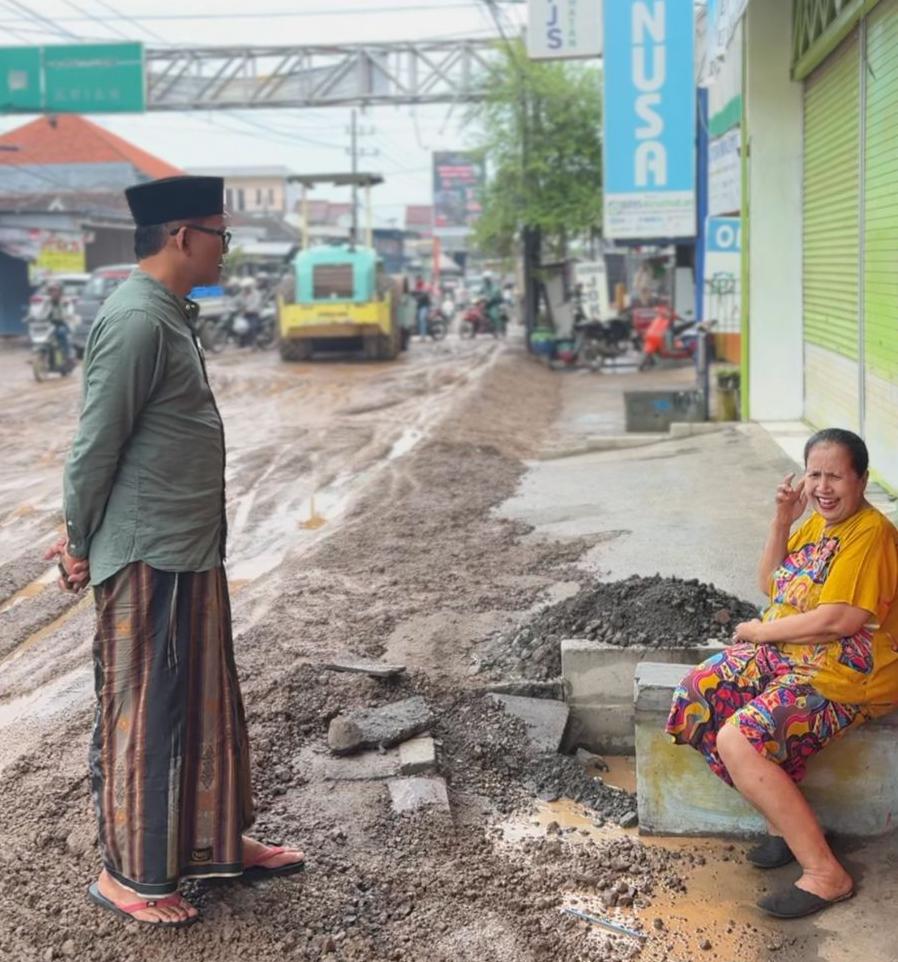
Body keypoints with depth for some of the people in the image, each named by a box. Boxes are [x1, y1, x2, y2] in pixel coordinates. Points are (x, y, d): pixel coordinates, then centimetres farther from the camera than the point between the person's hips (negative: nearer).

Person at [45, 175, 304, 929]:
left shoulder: (171, 314, 13)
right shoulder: (137, 320, -20)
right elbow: (96, 442, -18)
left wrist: (83, 535, 16)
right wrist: (81, 544, -10)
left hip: (190, 552, 9)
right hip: (148, 557, -9)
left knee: (206, 702, 17)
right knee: (144, 713, 2)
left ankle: (218, 841, 32)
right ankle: (127, 873, 17)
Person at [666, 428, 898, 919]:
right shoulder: (816, 523, 11)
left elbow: (836, 621, -24)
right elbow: (769, 584, 17)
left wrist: (758, 630, -10)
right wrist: (782, 519, 2)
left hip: (847, 673, -10)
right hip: (789, 654, 10)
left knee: (738, 741, -25)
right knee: (697, 693, -6)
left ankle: (826, 874, -14)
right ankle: (784, 820, 2)